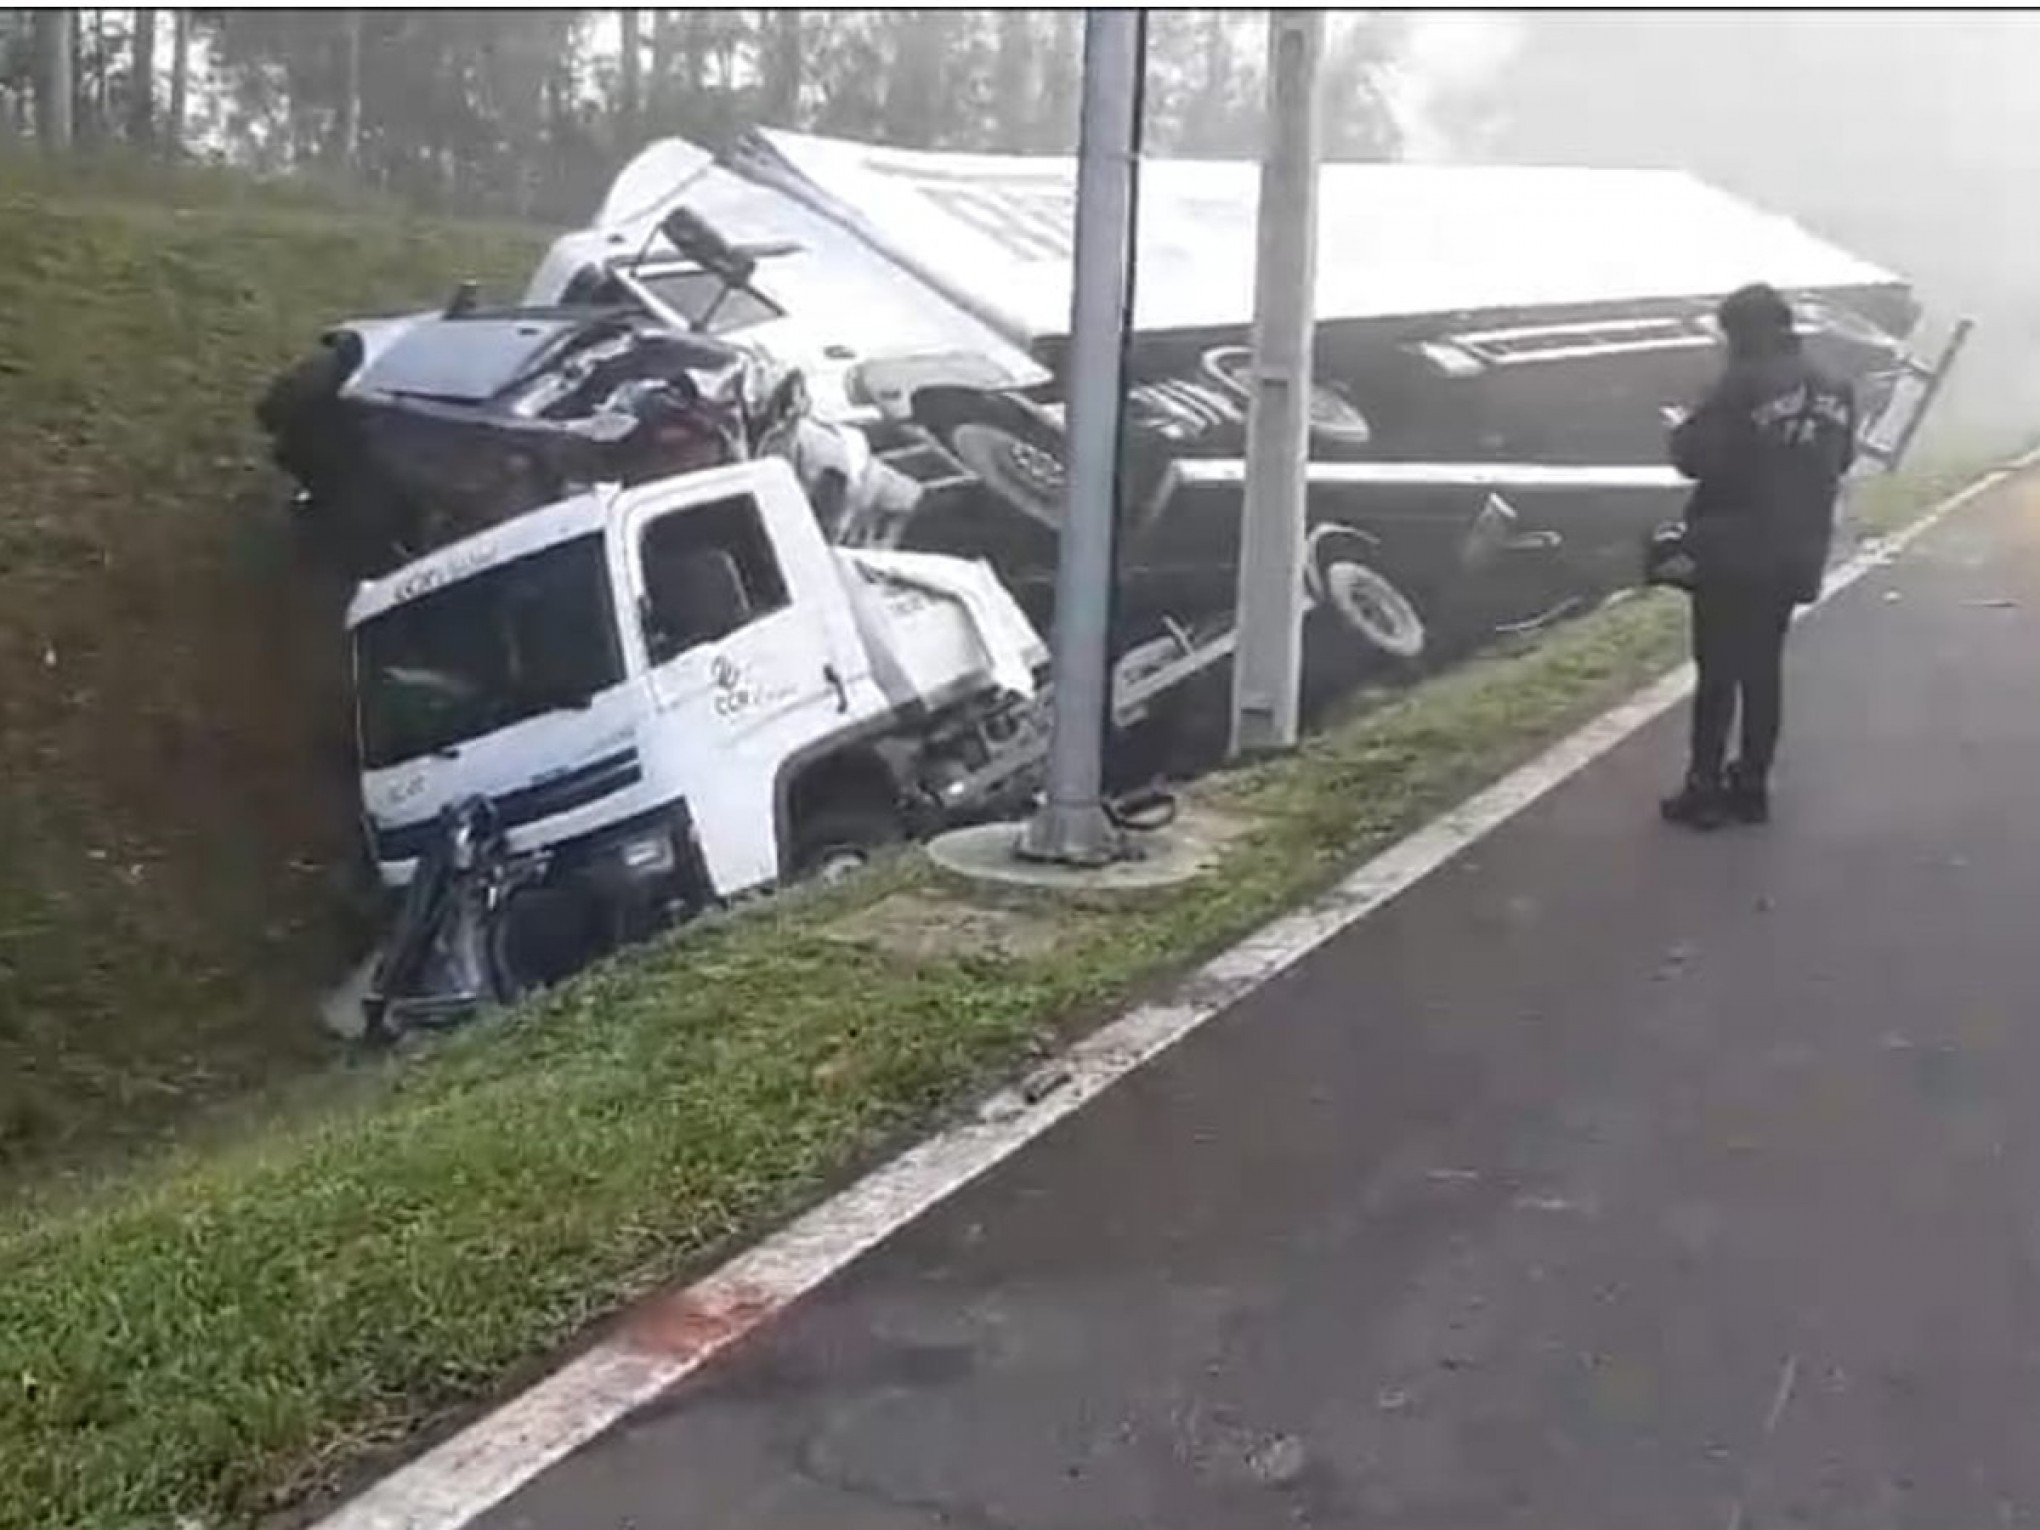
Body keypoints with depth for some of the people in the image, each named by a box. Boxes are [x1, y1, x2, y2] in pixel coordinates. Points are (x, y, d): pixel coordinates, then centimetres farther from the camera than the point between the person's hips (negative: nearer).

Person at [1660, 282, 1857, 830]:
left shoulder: (1744, 384, -16)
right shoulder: (1835, 390, 8)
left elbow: (1693, 456, -18)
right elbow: (1840, 460, 18)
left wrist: (1684, 430, 1)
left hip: (1733, 552, -6)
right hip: (1795, 555, 6)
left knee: (1718, 672, 1)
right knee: (1764, 670, 14)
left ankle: (1704, 790, 3)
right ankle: (1751, 787, 17)